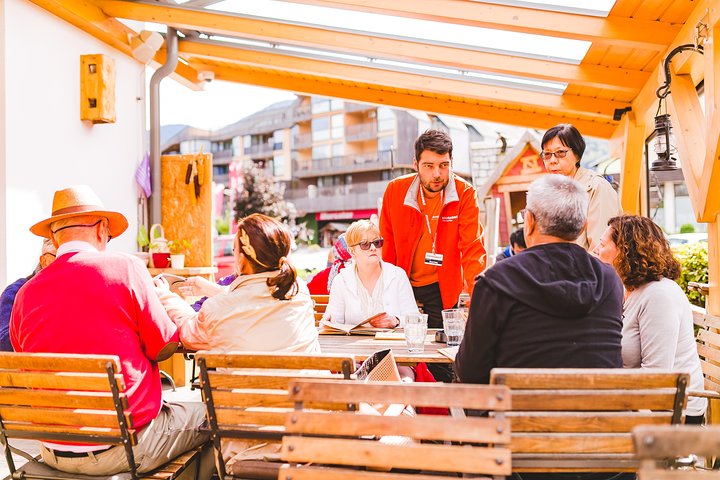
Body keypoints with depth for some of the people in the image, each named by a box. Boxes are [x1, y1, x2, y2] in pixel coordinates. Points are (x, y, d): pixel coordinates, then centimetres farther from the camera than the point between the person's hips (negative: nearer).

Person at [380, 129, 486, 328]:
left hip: (442, 288, -1)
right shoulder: (395, 189, -9)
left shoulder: (465, 193, -14)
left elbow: (472, 248, -17)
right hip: (402, 285, 2)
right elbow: (386, 243, 2)